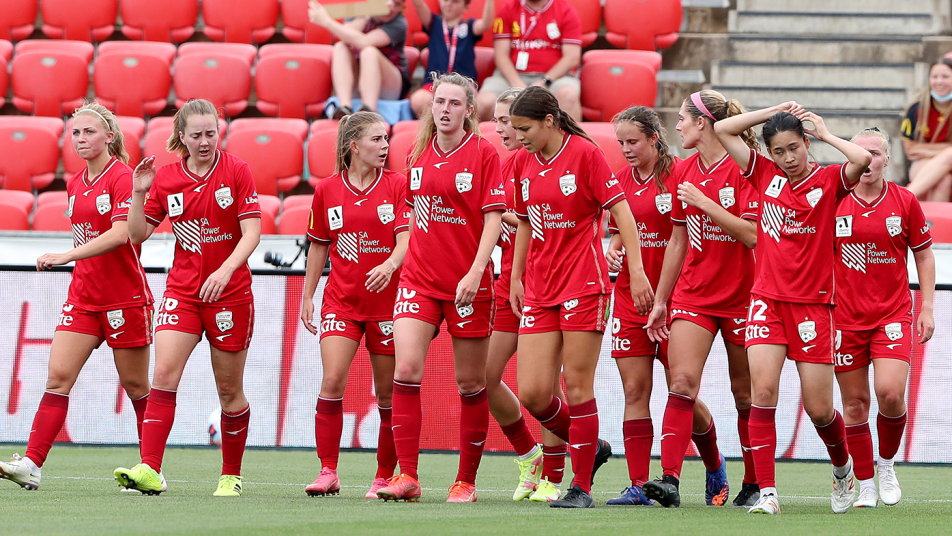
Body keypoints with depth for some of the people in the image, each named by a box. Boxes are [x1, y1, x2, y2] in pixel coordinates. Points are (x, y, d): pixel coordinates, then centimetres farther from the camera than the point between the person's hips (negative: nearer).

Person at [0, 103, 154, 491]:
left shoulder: (122, 177, -11)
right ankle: (31, 465, -16)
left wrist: (68, 255, -28)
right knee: (58, 375, -7)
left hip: (124, 297, -6)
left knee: (135, 385, 3)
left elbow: (120, 233, -23)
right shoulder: (75, 185, 12)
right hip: (82, 296, 6)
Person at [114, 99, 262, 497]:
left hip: (230, 293, -2)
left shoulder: (236, 170, -5)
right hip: (181, 291, 2)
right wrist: (138, 194, -9)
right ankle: (149, 471, -24)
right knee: (164, 374, -16)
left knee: (229, 389, 5)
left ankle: (231, 476, 19)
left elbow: (252, 232, -10)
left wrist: (225, 270, -24)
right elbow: (138, 235, 7)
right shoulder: (165, 177, 3)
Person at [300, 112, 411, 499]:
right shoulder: (327, 190, 4)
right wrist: (307, 296, 12)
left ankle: (385, 477, 12)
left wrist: (390, 265, -30)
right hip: (341, 299, 1)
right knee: (333, 380, -15)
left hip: (386, 299, -1)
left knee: (388, 392, 2)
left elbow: (405, 239, -9)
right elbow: (318, 247, 14)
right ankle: (328, 472, -10)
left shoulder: (398, 185, -1)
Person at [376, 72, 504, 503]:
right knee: (406, 369, -13)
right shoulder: (417, 154, 9)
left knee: (470, 383, 3)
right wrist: (399, 260, 18)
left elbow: (493, 219, -9)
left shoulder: (483, 153, -5)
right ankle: (407, 476, -12)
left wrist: (475, 272, -19)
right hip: (419, 278, 3)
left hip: (468, 284, -3)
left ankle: (466, 481, 14)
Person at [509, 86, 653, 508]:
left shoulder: (585, 153, -7)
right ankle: (590, 448, 21)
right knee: (531, 393, -4)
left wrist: (636, 270, -13)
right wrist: (516, 278, 21)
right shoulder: (526, 165, 11)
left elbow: (620, 211, -8)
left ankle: (581, 486, 3)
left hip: (584, 284, -6)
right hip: (539, 291, 6)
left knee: (577, 385, -6)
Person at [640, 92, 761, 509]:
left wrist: (703, 202, -18)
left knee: (745, 395, 5)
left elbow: (751, 235, -17)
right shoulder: (684, 171, 9)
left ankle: (753, 485, 18)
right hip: (693, 296, 4)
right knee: (682, 382, -13)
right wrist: (660, 300, 16)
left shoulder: (745, 169, -9)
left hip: (741, 297, -4)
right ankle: (670, 479, -20)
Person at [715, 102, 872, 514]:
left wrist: (825, 134, -7)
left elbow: (862, 160, -23)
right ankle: (766, 492, -15)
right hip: (767, 299, 2)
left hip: (812, 303, -2)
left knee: (818, 408, 2)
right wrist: (776, 111, 3)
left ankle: (842, 468, 33)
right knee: (763, 390, -16)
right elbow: (722, 130, 7)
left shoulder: (829, 180, -1)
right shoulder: (765, 175, 7)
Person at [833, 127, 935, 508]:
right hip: (846, 316, 1)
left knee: (890, 394, -17)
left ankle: (887, 463, 10)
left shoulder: (904, 202, 0)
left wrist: (927, 307, 3)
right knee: (855, 403, 2)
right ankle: (865, 486, 13)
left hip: (893, 315, -1)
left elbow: (924, 254, 9)